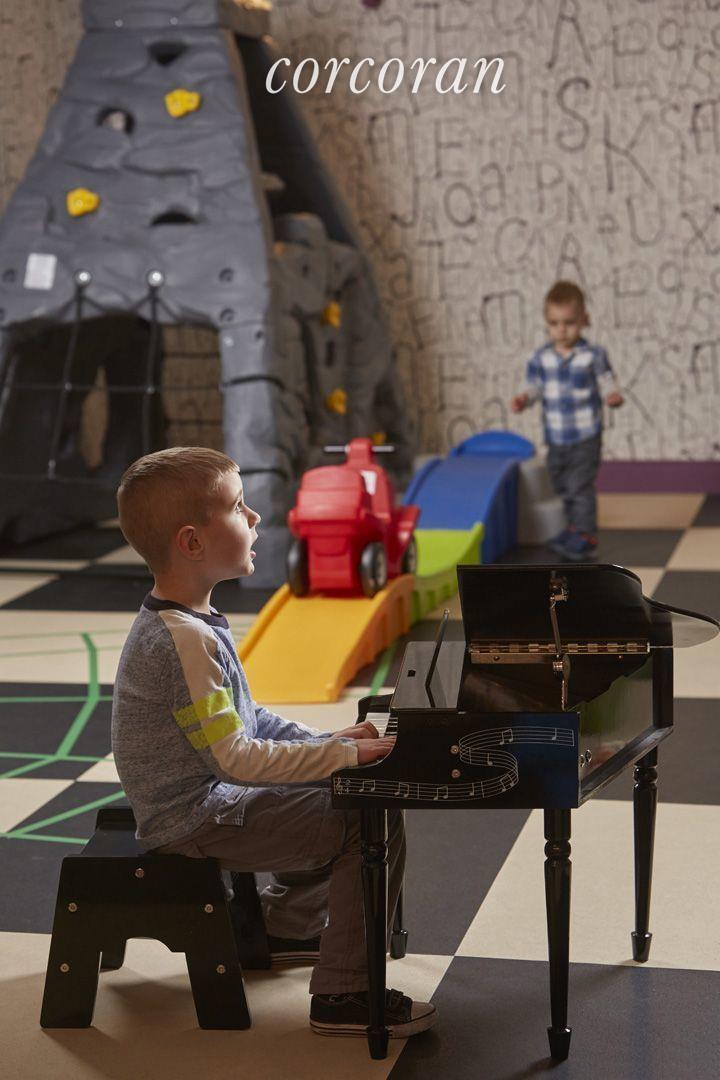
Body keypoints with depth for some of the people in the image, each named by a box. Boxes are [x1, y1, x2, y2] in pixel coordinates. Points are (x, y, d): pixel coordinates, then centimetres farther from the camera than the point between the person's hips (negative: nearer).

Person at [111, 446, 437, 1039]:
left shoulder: (184, 622, 8)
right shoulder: (186, 640, -26)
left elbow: (245, 720, 14)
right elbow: (235, 757, -27)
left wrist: (328, 742, 5)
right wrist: (342, 754, -22)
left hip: (211, 792, 10)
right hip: (199, 819, -10)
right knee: (377, 823, -14)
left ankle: (286, 924, 36)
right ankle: (343, 995, -7)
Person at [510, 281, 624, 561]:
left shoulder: (593, 355, -10)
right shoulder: (540, 358, -1)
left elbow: (606, 383, -6)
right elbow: (535, 387, 7)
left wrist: (613, 396, -28)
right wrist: (524, 399, -14)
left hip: (586, 436, -5)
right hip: (555, 438, 5)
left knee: (580, 488, -9)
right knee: (563, 489, 18)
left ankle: (585, 538, -1)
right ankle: (574, 528, 36)